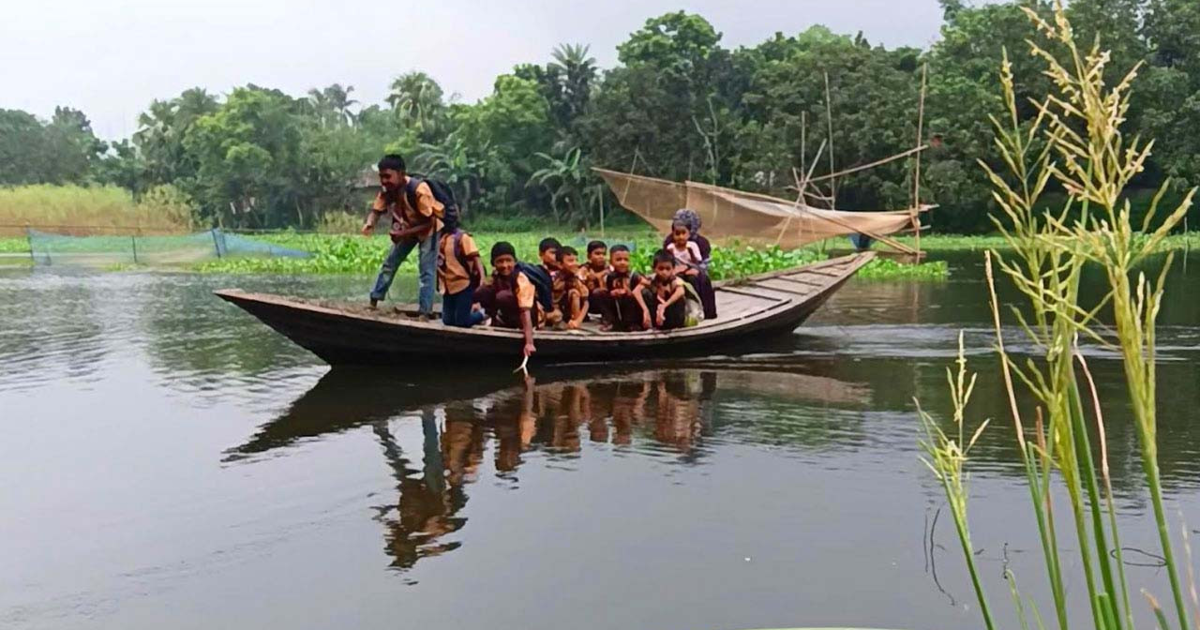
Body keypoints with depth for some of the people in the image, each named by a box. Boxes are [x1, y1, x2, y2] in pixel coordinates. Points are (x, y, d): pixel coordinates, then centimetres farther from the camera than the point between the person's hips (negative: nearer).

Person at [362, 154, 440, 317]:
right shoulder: (386, 190, -20)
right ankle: (374, 301, 21)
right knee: (390, 263, 10)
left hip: (428, 228, -6)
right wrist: (369, 224, -40)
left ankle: (424, 312, -11)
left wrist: (404, 234, -40)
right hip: (406, 227, 6)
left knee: (426, 271, -13)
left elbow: (430, 222, -33)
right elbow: (376, 211, -16)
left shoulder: (419, 190, -38)